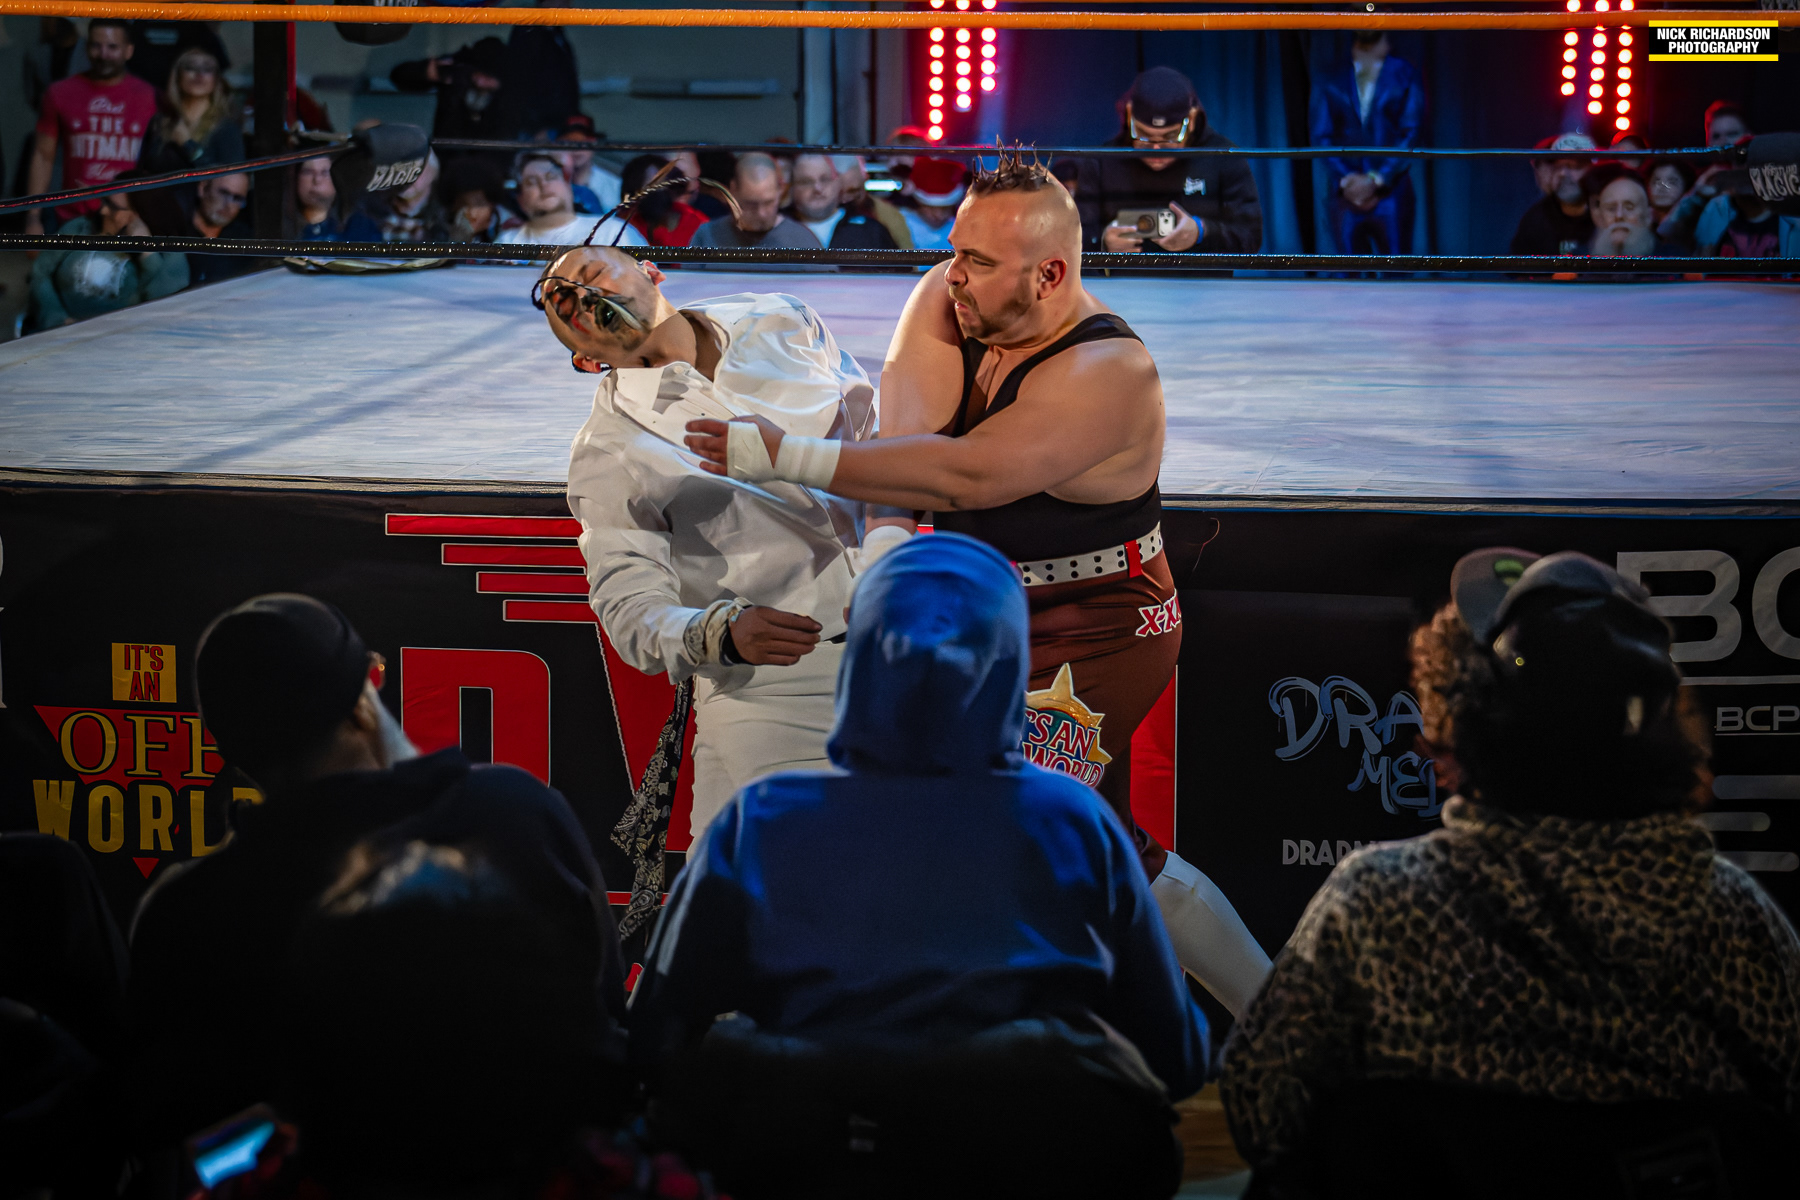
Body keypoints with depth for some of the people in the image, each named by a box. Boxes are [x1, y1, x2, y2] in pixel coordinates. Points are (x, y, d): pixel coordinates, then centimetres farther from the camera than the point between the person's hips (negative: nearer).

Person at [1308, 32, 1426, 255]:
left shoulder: (1405, 75, 6)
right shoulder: (1329, 80, 8)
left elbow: (1411, 135, 0)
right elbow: (1321, 136, 4)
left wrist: (1376, 180, -10)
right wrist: (1345, 180, -9)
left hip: (1390, 191, -1)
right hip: (1345, 193, 1)